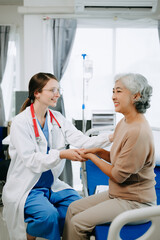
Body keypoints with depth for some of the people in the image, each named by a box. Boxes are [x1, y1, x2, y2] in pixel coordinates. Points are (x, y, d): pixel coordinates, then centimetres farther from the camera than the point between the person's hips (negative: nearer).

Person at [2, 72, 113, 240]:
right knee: (48, 214, -29)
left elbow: (82, 141, -7)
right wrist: (62, 154, -36)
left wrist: (111, 137, -21)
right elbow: (31, 160, -22)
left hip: (51, 184, 6)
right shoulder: (20, 122, -14)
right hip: (25, 187, -6)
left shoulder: (57, 118, 4)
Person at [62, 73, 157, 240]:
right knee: (73, 208, 6)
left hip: (134, 202, -9)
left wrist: (92, 157, -10)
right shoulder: (123, 123, 3)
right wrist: (99, 151, -1)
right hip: (116, 194, 9)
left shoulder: (139, 132, -26)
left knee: (79, 222, -12)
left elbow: (119, 175, -21)